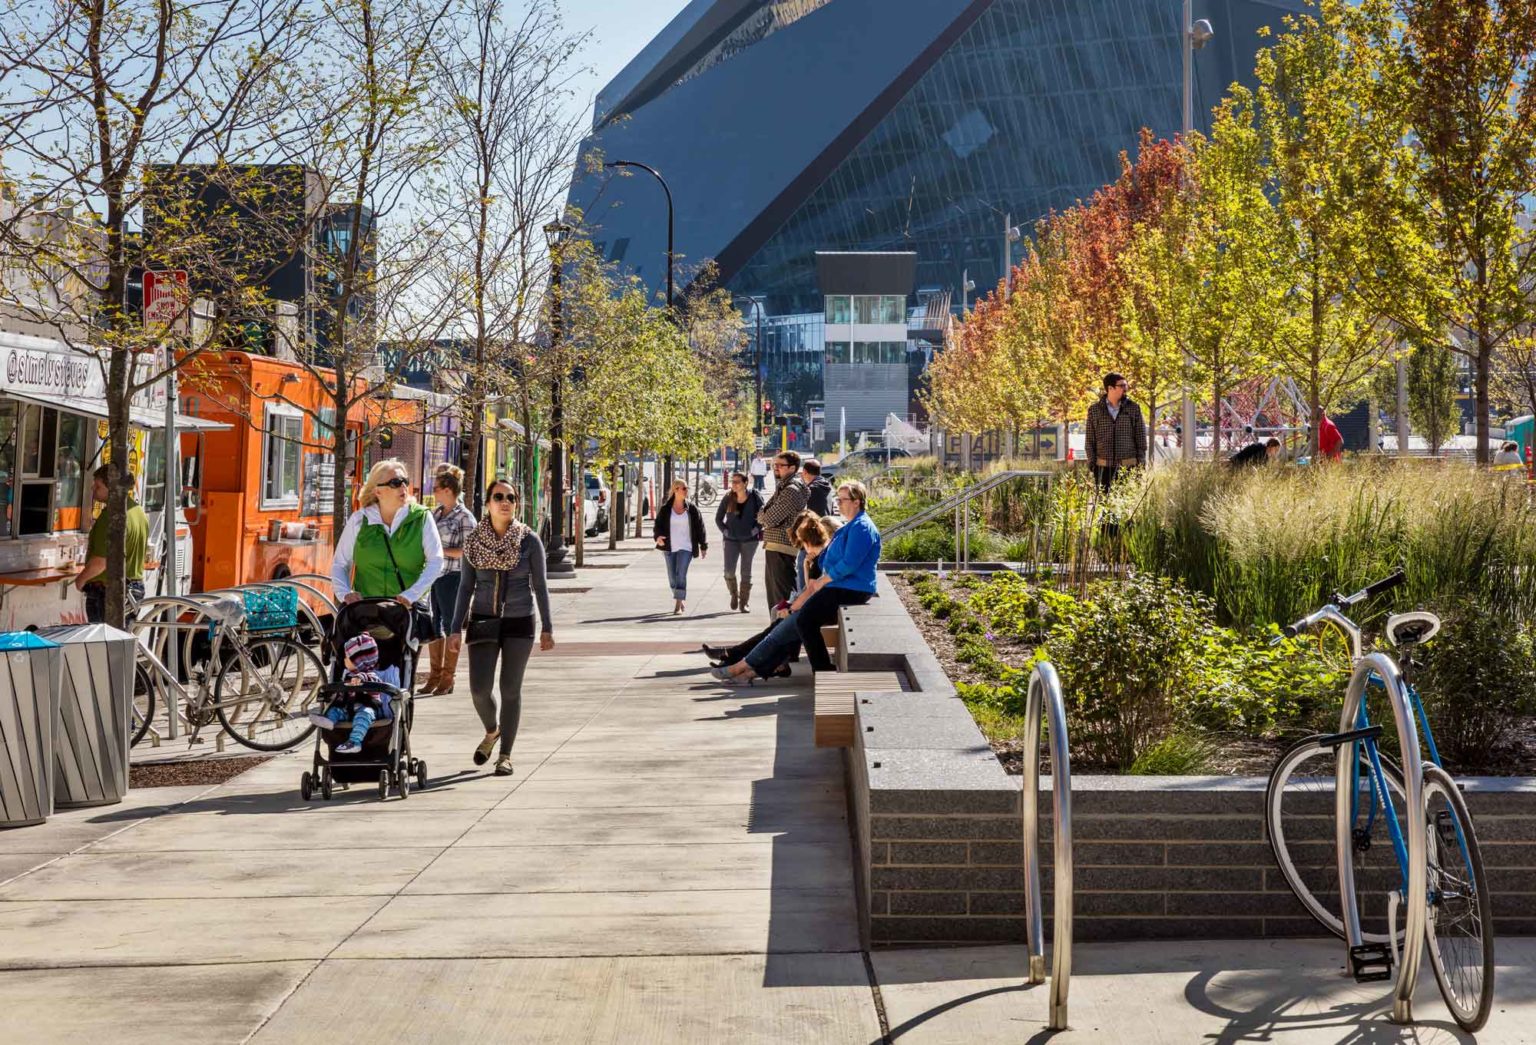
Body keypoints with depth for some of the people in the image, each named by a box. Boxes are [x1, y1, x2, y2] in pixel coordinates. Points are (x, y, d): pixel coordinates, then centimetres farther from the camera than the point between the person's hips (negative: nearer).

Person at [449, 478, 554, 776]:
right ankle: (492, 731, 26)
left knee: (511, 689, 1)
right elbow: (466, 586, 6)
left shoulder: (529, 540, -3)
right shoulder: (473, 541, 2)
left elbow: (540, 585, 2)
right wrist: (456, 627, 2)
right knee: (479, 688, -6)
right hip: (483, 622, 1)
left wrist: (547, 627, -1)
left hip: (519, 622, -1)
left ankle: (506, 754, 13)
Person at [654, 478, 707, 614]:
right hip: (670, 547, 2)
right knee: (672, 577, 10)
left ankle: (678, 605, -13)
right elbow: (658, 524, 0)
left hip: (686, 547, -2)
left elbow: (700, 527, 4)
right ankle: (680, 601, 30)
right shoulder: (665, 509, 0)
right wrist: (658, 536, -22)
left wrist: (703, 546, 5)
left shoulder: (691, 508, -1)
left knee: (681, 574, -14)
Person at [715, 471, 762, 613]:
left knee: (746, 572, 2)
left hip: (749, 539, -1)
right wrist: (725, 531, -1)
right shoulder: (727, 499, -3)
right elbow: (718, 518, 9)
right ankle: (734, 594, 19)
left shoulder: (754, 497, -7)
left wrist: (757, 528, -6)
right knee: (729, 571, -8)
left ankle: (743, 603, 12)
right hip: (731, 540, 1)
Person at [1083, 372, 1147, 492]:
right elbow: (1089, 440, 7)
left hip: (1128, 466, 0)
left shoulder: (1133, 408, 4)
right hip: (1103, 467, 0)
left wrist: (1141, 465, 1)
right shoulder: (1094, 410, 5)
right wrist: (1092, 464, -1)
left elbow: (1141, 438, 6)